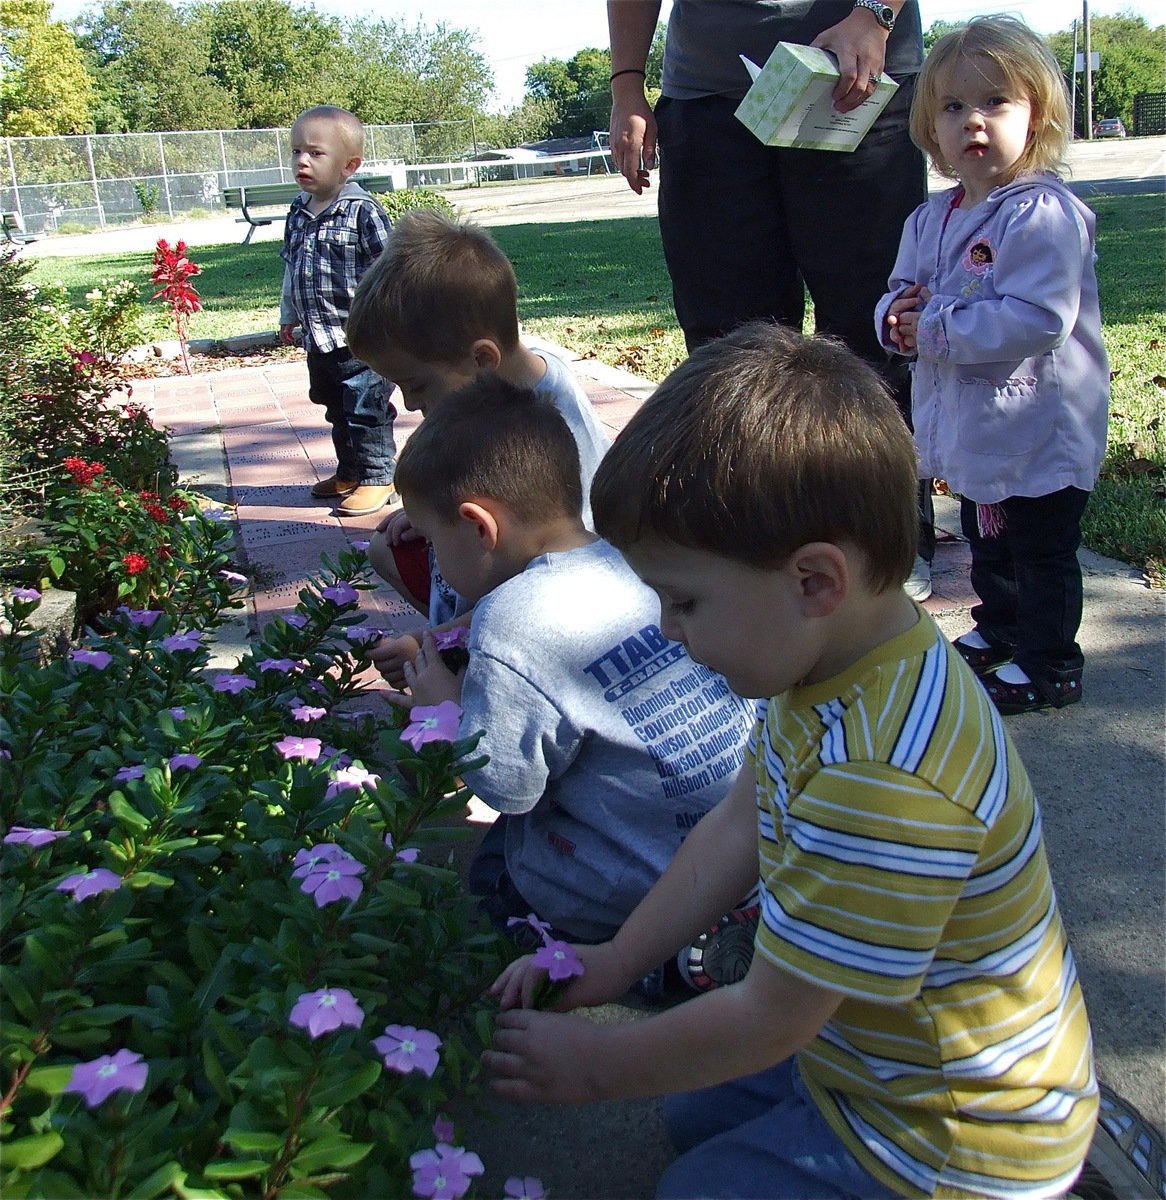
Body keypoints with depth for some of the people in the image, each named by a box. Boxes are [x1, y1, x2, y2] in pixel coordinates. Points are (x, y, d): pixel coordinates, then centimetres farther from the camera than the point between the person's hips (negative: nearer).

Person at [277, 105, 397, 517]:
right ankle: (349, 472, 32)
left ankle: (377, 477, 12)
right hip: (318, 339, 7)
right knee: (338, 411, 18)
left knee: (366, 410, -1)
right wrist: (288, 316, 26)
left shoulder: (363, 211, -14)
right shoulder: (298, 212, 8)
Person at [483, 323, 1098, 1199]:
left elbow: (768, 1021, -27)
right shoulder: (829, 656, -11)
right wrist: (615, 961, 3)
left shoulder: (885, 783, -40)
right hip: (866, 1050, 9)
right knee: (695, 1113, 24)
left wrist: (595, 1067, -11)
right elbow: (740, 826, 3)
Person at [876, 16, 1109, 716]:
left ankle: (1049, 665, 19)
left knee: (1041, 549, 4)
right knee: (987, 540, 24)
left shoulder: (1046, 215, -20)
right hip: (971, 424, 9)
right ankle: (999, 631, 43)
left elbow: (1036, 320, -30)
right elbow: (904, 293, 15)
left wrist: (936, 327, -25)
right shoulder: (932, 219, 6)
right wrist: (896, 317, -9)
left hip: (1038, 428, -8)